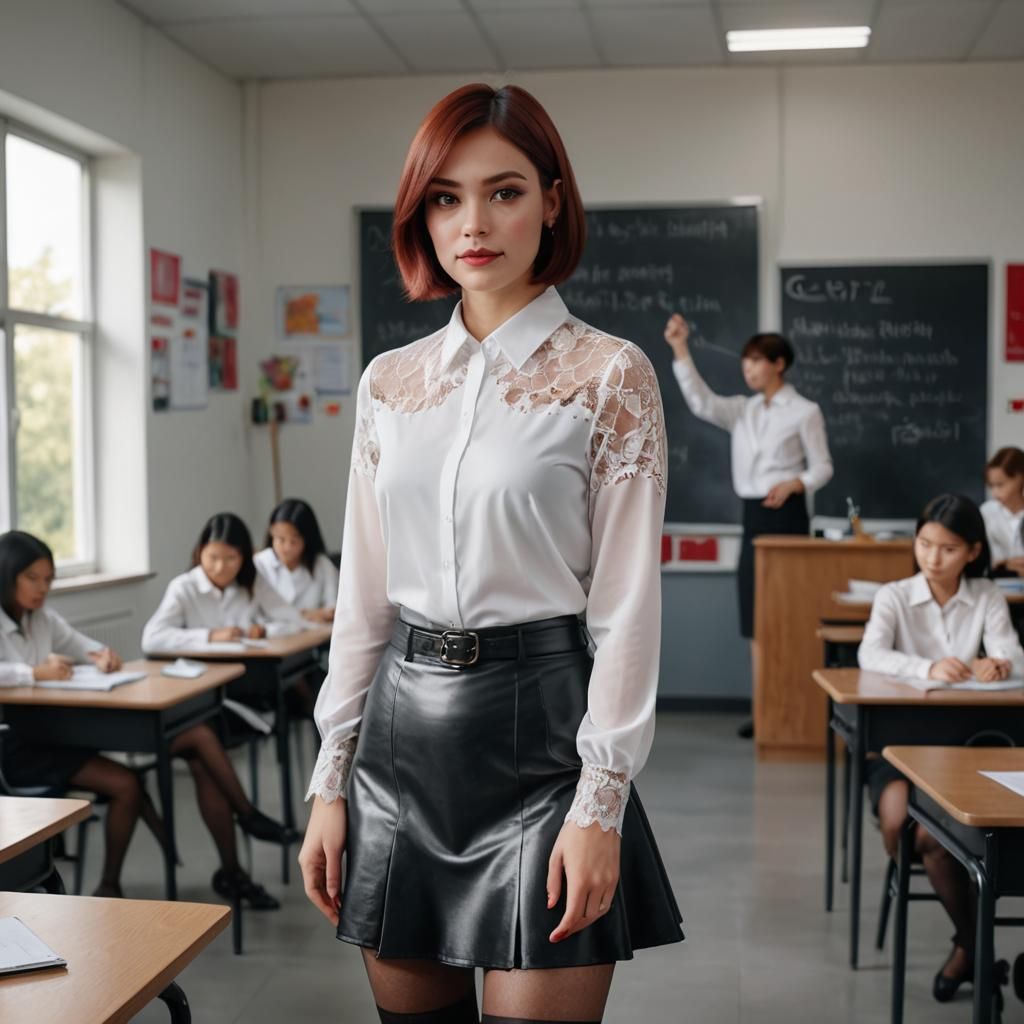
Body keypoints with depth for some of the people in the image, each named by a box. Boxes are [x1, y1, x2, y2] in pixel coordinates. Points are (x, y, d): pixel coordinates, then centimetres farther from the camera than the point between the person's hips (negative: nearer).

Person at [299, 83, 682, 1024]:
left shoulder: (609, 376, -5)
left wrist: (601, 803, -12)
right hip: (401, 730, 5)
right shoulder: (390, 382, 8)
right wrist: (330, 781, 8)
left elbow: (627, 604, -7)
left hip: (533, 724, -4)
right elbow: (363, 593, 10)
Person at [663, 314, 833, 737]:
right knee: (754, 614, 6)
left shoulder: (805, 411, -3)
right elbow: (701, 403, -5)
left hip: (786, 515, -6)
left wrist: (792, 484, -22)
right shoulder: (743, 411, 11)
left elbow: (822, 467, -1)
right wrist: (680, 350, -13)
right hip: (752, 514, 6)